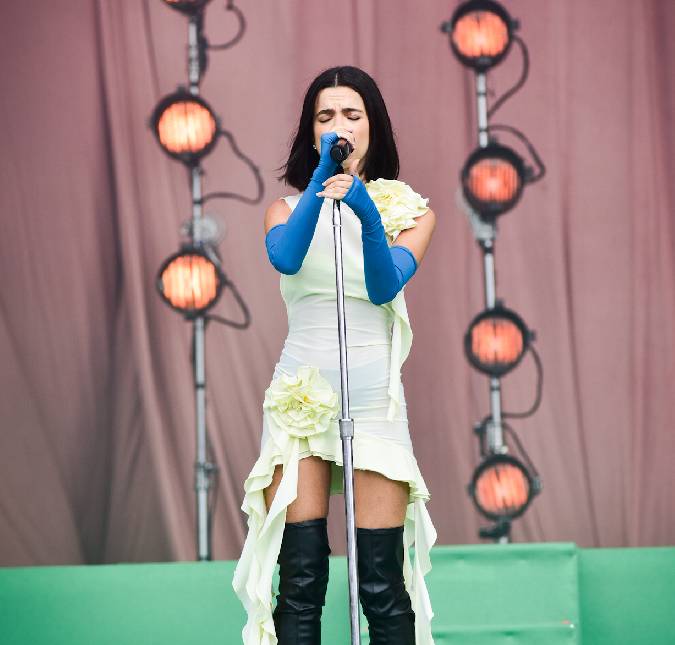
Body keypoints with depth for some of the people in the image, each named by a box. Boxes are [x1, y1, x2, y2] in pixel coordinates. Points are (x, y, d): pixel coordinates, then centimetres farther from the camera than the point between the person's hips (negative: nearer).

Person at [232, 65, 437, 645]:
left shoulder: (409, 211, 10)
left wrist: (367, 214, -24)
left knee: (382, 584, -6)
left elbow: (385, 286, -8)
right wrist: (324, 174, -15)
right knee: (299, 580, -7)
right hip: (299, 398, 1)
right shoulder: (289, 208, 13)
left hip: (375, 398, -1)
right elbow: (285, 258, -10)